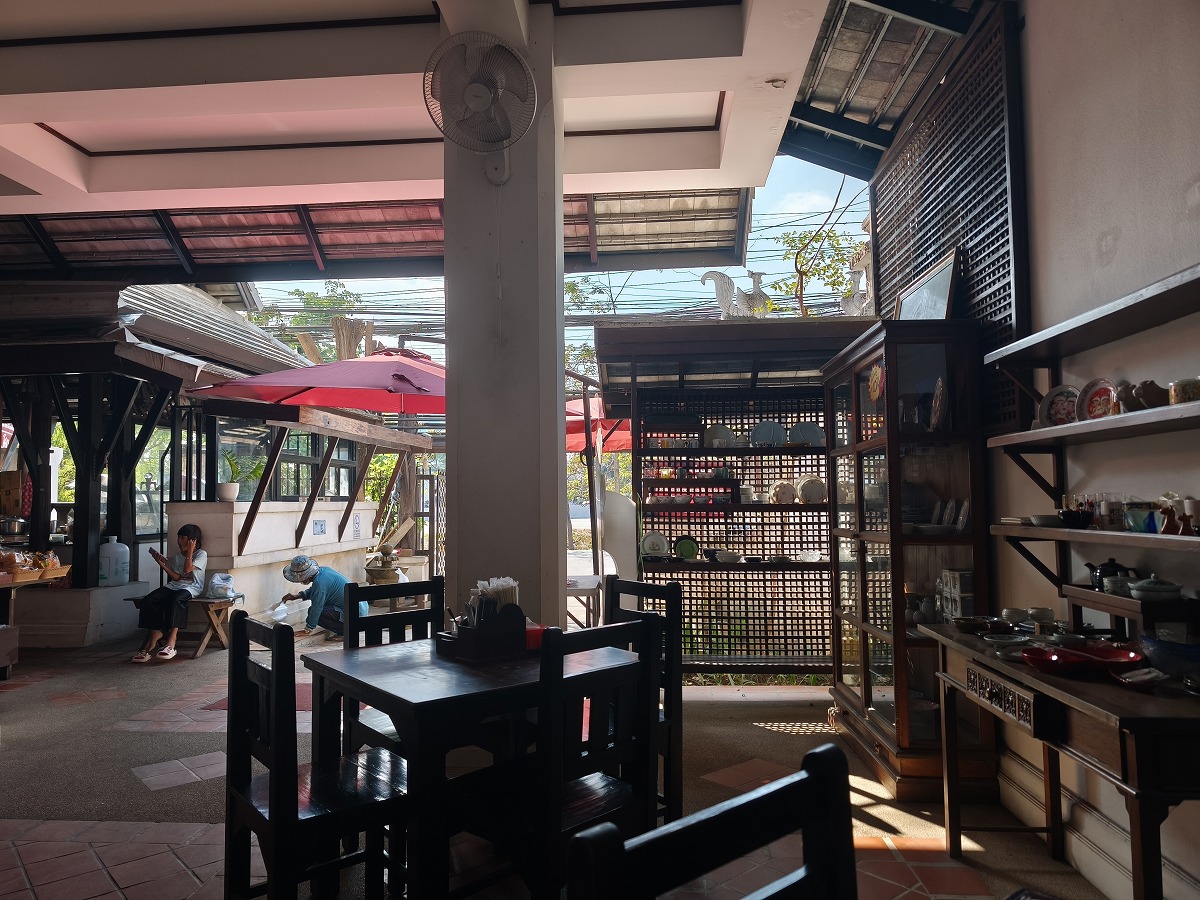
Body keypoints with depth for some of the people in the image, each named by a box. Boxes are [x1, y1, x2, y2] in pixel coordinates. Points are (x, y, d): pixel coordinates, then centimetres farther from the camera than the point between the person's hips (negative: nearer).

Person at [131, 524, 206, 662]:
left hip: (191, 588, -6)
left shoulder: (201, 554, 5)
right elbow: (176, 577, 11)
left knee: (175, 599, -39)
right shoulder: (177, 556, 22)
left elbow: (187, 570, -9)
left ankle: (171, 644, -42)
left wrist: (189, 551, -7)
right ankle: (154, 636, -27)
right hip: (174, 585, 7)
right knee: (149, 600, -22)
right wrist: (162, 563, 4)